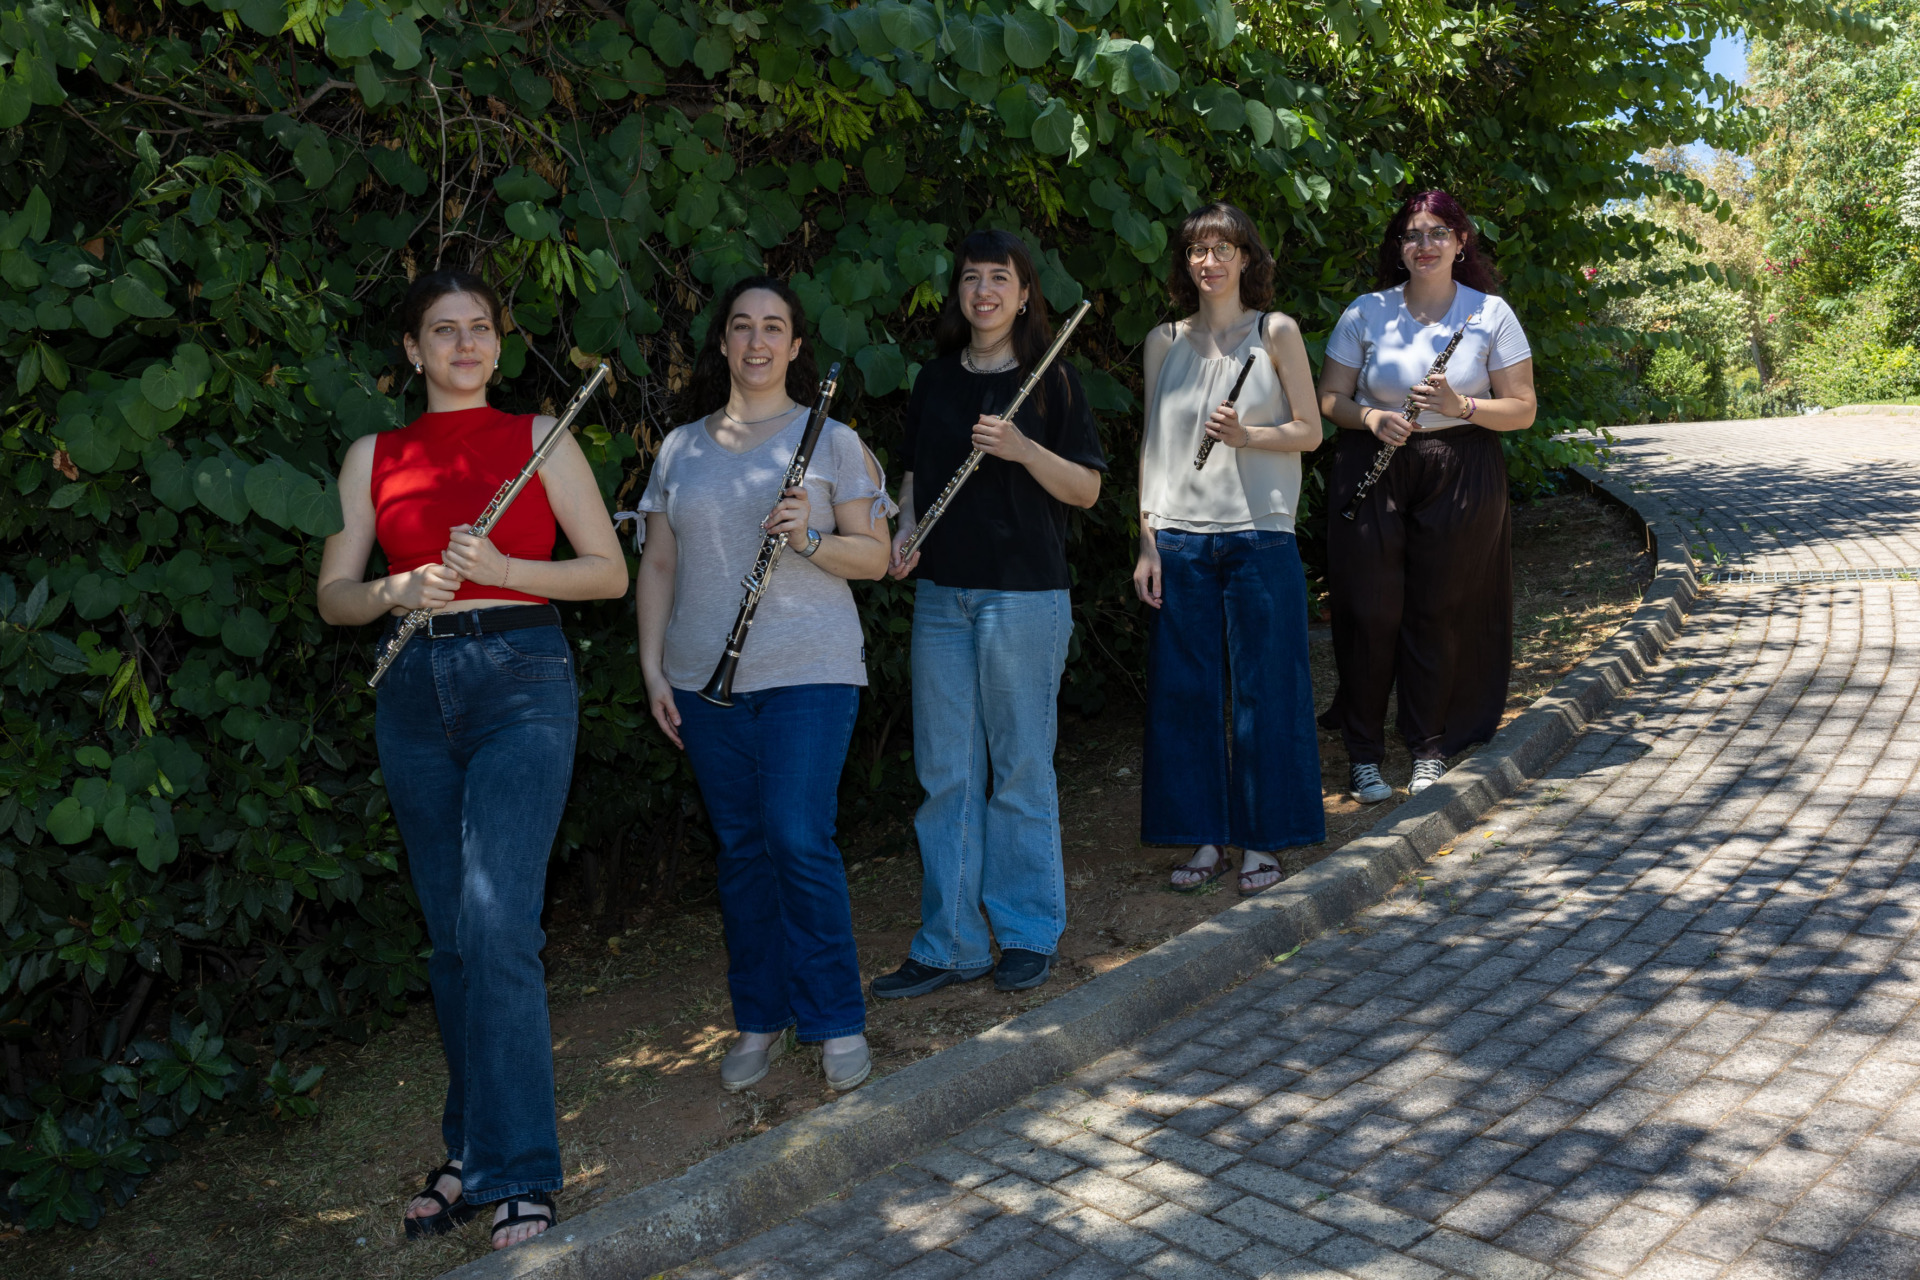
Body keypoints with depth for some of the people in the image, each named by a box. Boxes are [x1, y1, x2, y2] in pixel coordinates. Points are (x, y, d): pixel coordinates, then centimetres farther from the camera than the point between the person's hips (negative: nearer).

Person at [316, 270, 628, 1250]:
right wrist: (400, 591, -11)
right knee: (453, 937, 9)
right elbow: (334, 596, 10)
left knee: (495, 923, -15)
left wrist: (502, 569, -12)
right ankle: (475, 1152, 22)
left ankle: (515, 1171, -5)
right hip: (414, 693, 4)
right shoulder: (374, 456, 13)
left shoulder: (538, 436, 6)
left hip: (521, 677, -4)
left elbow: (609, 570, 3)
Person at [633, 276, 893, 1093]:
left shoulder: (832, 440, 3)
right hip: (705, 679, 4)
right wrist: (652, 667, 5)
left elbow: (874, 557, 1)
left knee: (799, 840, -10)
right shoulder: (681, 449, 12)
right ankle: (760, 1022, 21)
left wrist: (809, 539, -17)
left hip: (809, 673, -3)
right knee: (740, 848, 8)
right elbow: (657, 563, 13)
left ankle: (837, 1022, 7)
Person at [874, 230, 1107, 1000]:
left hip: (1025, 597, -4)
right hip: (940, 594, 5)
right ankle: (949, 944, 16)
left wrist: (1022, 449, -19)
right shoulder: (935, 381, 13)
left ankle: (1030, 934, 18)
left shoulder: (1050, 381, 0)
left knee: (1021, 767, 3)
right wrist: (905, 531, 1)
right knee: (944, 773, 6)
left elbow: (1087, 489, -3)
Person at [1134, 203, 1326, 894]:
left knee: (1263, 688, 2)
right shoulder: (1164, 342, 10)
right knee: (1186, 690, 4)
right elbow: (1152, 442, 10)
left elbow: (1309, 431, 4)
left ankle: (1260, 839, 14)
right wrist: (1147, 543, 4)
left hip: (1259, 533, -2)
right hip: (1181, 536, 2)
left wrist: (1246, 435, -15)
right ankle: (1205, 837, 16)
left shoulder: (1277, 331, 5)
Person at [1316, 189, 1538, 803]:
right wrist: (1370, 418, -14)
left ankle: (1430, 748, 19)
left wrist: (1460, 405, -16)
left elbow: (1522, 410, 2)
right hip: (1373, 473, 0)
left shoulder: (1492, 314, 4)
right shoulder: (1366, 314, 5)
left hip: (1460, 476, 0)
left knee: (1442, 613, 3)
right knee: (1371, 613, -2)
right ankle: (1364, 754, 11)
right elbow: (1329, 397, 7)